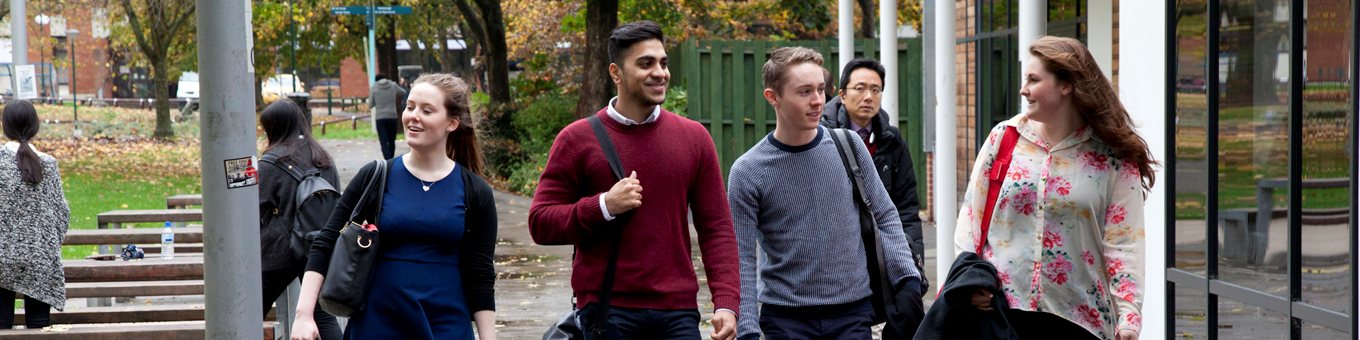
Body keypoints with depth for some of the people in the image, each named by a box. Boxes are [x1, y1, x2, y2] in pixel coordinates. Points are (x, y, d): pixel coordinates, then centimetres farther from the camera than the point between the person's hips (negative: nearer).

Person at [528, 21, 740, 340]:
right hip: (605, 312, -2)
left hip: (677, 312, 2)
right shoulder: (577, 139, 1)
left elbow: (716, 228, 5)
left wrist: (726, 303, -6)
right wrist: (603, 206, -15)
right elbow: (540, 223, 0)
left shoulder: (694, 137, 8)